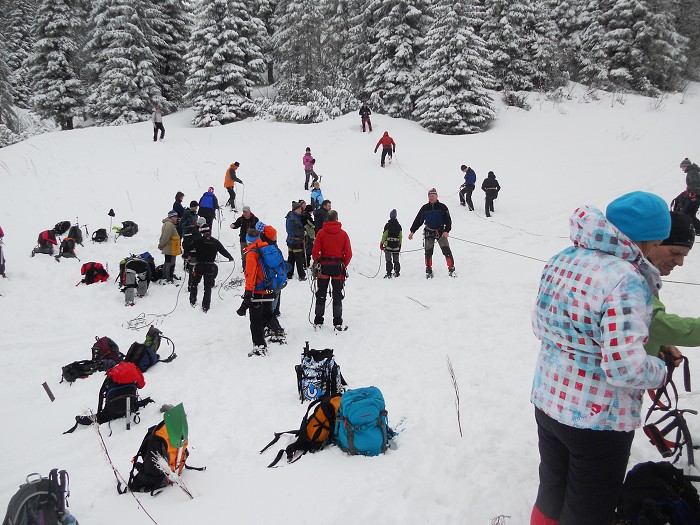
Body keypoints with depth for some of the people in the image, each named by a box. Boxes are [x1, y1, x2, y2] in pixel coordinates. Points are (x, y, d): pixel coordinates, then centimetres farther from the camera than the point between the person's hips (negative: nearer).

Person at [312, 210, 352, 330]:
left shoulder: (321, 233, -5)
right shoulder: (343, 234, -3)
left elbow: (315, 251, -8)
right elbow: (348, 253, -4)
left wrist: (317, 262, 10)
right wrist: (344, 265, 10)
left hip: (324, 266, 0)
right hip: (338, 266, 0)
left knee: (321, 295, 10)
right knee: (337, 295, 6)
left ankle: (318, 321, 14)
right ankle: (338, 323, 5)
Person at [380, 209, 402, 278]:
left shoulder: (388, 225, -9)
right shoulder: (399, 226, 6)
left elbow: (384, 235, -8)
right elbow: (400, 236, 11)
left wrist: (381, 243, 0)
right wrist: (400, 245, 20)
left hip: (388, 245, -4)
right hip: (396, 246, 4)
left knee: (388, 260, -1)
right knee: (396, 260, 14)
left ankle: (389, 273, -7)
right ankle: (397, 272, 19)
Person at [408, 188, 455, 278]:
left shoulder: (442, 207, -1)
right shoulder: (424, 208, 5)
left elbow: (448, 220, -3)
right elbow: (418, 220, 10)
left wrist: (446, 231, -17)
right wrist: (412, 231, 6)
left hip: (440, 232, -2)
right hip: (429, 232, 2)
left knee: (446, 250, -9)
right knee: (428, 252, 1)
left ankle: (451, 269, -1)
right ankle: (428, 271, 11)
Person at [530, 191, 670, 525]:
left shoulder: (561, 261, -1)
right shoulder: (626, 281, -25)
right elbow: (625, 367, -27)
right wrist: (660, 370, -8)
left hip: (547, 404, 7)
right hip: (599, 421, -6)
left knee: (551, 498, 25)